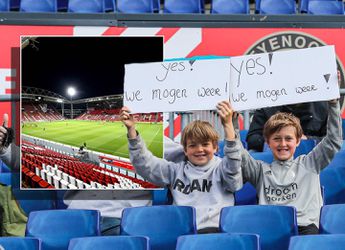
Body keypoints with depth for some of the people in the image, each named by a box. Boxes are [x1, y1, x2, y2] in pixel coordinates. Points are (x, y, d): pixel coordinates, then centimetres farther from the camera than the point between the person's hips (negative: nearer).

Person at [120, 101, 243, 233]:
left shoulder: (221, 168, 15)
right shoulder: (177, 171, 25)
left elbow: (233, 165, -8)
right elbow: (145, 164, 19)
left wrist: (228, 125, -22)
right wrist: (131, 130, 6)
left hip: (214, 228, -2)